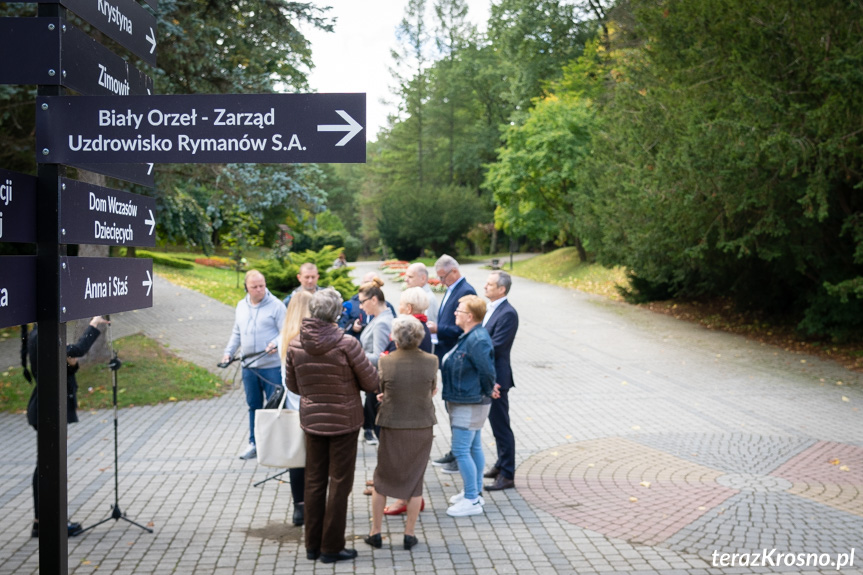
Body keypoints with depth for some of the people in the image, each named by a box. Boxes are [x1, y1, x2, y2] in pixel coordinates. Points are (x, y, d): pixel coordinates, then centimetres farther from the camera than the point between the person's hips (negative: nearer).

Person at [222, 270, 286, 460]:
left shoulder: (275, 305, -8)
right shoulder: (241, 306, 11)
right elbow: (236, 333, 19)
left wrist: (276, 343, -28)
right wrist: (229, 351, 8)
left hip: (271, 366, -5)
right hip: (249, 366, 5)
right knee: (253, 405, 14)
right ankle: (254, 443, 25)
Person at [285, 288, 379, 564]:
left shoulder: (295, 345, -6)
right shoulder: (346, 344, -20)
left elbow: (292, 385, 5)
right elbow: (371, 382, -12)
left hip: (311, 420, 4)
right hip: (343, 421, -4)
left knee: (314, 482, 15)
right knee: (339, 484, 7)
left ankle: (312, 545, 23)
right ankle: (331, 547, 13)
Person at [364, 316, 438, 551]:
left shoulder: (386, 361, -16)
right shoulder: (431, 361, -12)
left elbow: (382, 392, -2)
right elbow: (433, 390, 2)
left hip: (393, 427, -1)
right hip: (422, 427, 1)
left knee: (382, 478, 16)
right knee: (415, 480, 14)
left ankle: (375, 532, 22)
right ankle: (409, 534, 18)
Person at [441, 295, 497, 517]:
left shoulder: (477, 340, -23)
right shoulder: (468, 336, 9)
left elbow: (487, 371, -23)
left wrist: (487, 391, -9)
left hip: (470, 405, -11)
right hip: (468, 403, 11)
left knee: (461, 450, -7)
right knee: (474, 447, 18)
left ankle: (472, 500, 1)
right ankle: (474, 492, 29)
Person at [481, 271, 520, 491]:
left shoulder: (508, 313, -19)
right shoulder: (490, 309, 11)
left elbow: (495, 346, -22)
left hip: (496, 377, -10)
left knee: (501, 426, -2)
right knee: (496, 424, 19)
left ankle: (507, 475, 5)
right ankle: (501, 465, 32)